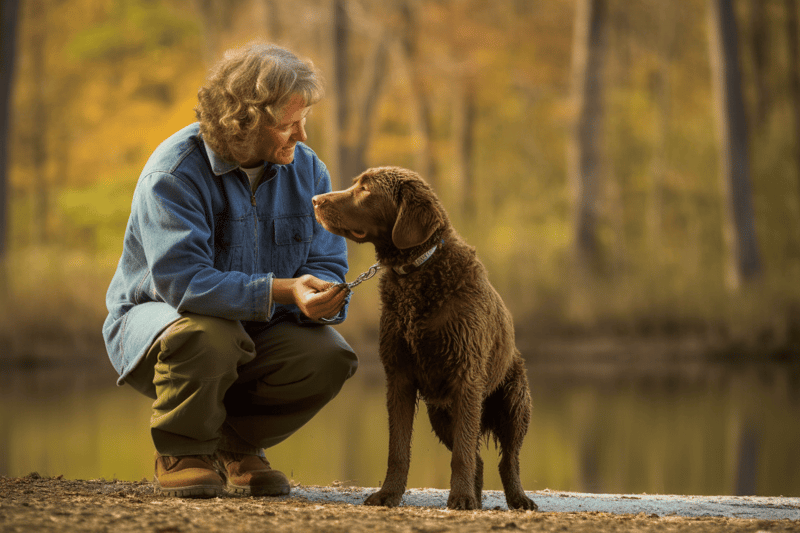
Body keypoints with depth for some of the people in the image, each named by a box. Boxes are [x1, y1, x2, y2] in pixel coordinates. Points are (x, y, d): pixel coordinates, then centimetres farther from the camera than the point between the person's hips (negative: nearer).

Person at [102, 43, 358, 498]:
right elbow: (182, 280, -35)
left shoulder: (307, 170, -5)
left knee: (331, 355, -21)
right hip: (156, 318, -5)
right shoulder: (176, 171, -24)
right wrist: (282, 290, -43)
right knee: (209, 333, -39)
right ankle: (181, 453, -9)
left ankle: (236, 443, 6)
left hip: (259, 332, 5)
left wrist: (320, 300, -34)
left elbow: (327, 267, -7)